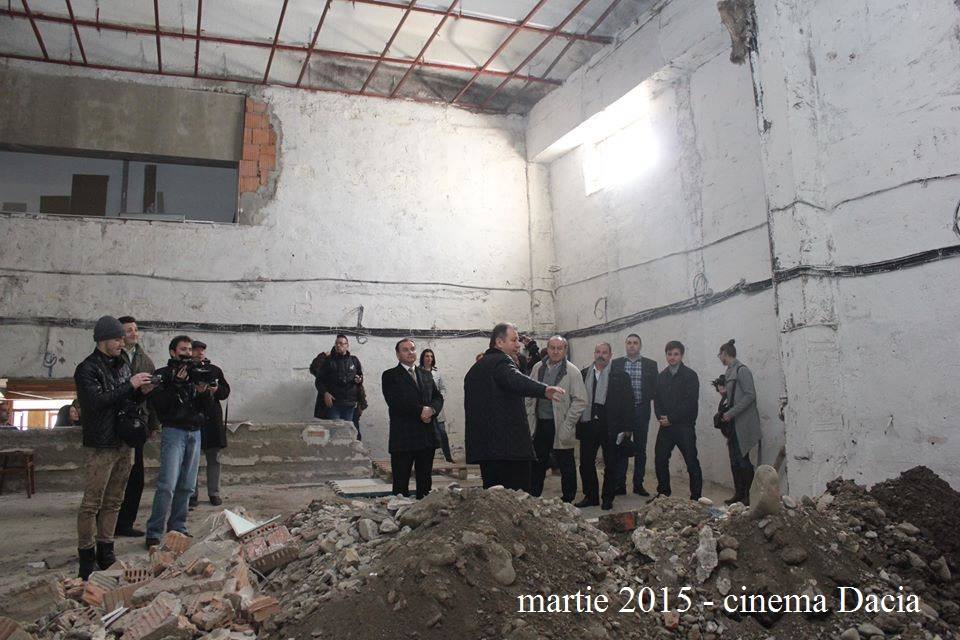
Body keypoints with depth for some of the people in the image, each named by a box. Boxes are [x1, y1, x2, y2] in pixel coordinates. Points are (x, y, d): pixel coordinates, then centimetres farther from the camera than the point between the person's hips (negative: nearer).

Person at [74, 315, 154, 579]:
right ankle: (87, 558, 5)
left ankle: (106, 554, 21)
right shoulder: (87, 369, -7)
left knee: (113, 502, 12)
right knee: (92, 504, -4)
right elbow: (96, 401, -21)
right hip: (100, 446, -7)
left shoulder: (123, 366, 14)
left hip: (124, 444, 7)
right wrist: (130, 385, -20)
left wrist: (142, 393, -1)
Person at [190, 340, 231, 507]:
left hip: (213, 420, 3)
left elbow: (226, 391, 10)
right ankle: (193, 494, 13)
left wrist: (216, 390, -9)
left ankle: (214, 493, 16)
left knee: (214, 459, 8)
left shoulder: (215, 370, 8)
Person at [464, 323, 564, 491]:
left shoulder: (475, 368, 21)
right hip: (509, 445, -9)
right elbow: (516, 380, -31)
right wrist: (544, 390, -45)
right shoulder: (501, 361, -8)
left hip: (482, 444, 9)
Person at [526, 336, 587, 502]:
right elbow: (529, 396, 11)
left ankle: (567, 501, 18)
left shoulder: (572, 371, -8)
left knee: (566, 467, 5)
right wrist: (529, 418, 3)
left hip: (560, 427, -4)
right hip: (539, 424, 5)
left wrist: (567, 425, -15)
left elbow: (580, 401, -11)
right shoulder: (538, 368, 7)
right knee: (537, 465, 15)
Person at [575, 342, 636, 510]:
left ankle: (607, 498, 20)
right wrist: (577, 423, 0)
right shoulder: (583, 374, 7)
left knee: (610, 465, 7)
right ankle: (591, 496, 22)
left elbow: (628, 402, -3)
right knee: (586, 463, 8)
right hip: (588, 424, 3)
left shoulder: (620, 375, -1)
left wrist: (627, 427, -7)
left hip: (610, 426, -3)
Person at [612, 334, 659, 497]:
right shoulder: (616, 364, 6)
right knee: (620, 448, 2)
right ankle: (620, 485, 8)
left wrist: (648, 400, -9)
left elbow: (655, 388, 5)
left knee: (640, 449, 6)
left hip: (641, 411, 0)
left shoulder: (650, 364, 5)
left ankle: (638, 484, 15)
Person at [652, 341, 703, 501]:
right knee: (660, 459, 8)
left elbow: (690, 402, -13)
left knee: (692, 462, -1)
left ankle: (696, 497, 7)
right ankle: (663, 493, 23)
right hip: (665, 426, 5)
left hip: (684, 426, -5)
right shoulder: (662, 376, 13)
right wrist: (661, 417, -6)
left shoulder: (690, 375, -5)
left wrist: (671, 418, -14)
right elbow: (657, 399, 11)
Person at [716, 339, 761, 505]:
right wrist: (724, 392, 3)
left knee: (742, 460, -4)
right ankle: (738, 494, 16)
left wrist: (731, 413, -18)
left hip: (742, 423, -8)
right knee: (734, 460, 9)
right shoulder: (730, 372, 15)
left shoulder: (742, 370, -11)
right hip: (732, 423, 9)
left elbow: (750, 395, -18)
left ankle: (746, 497, 3)